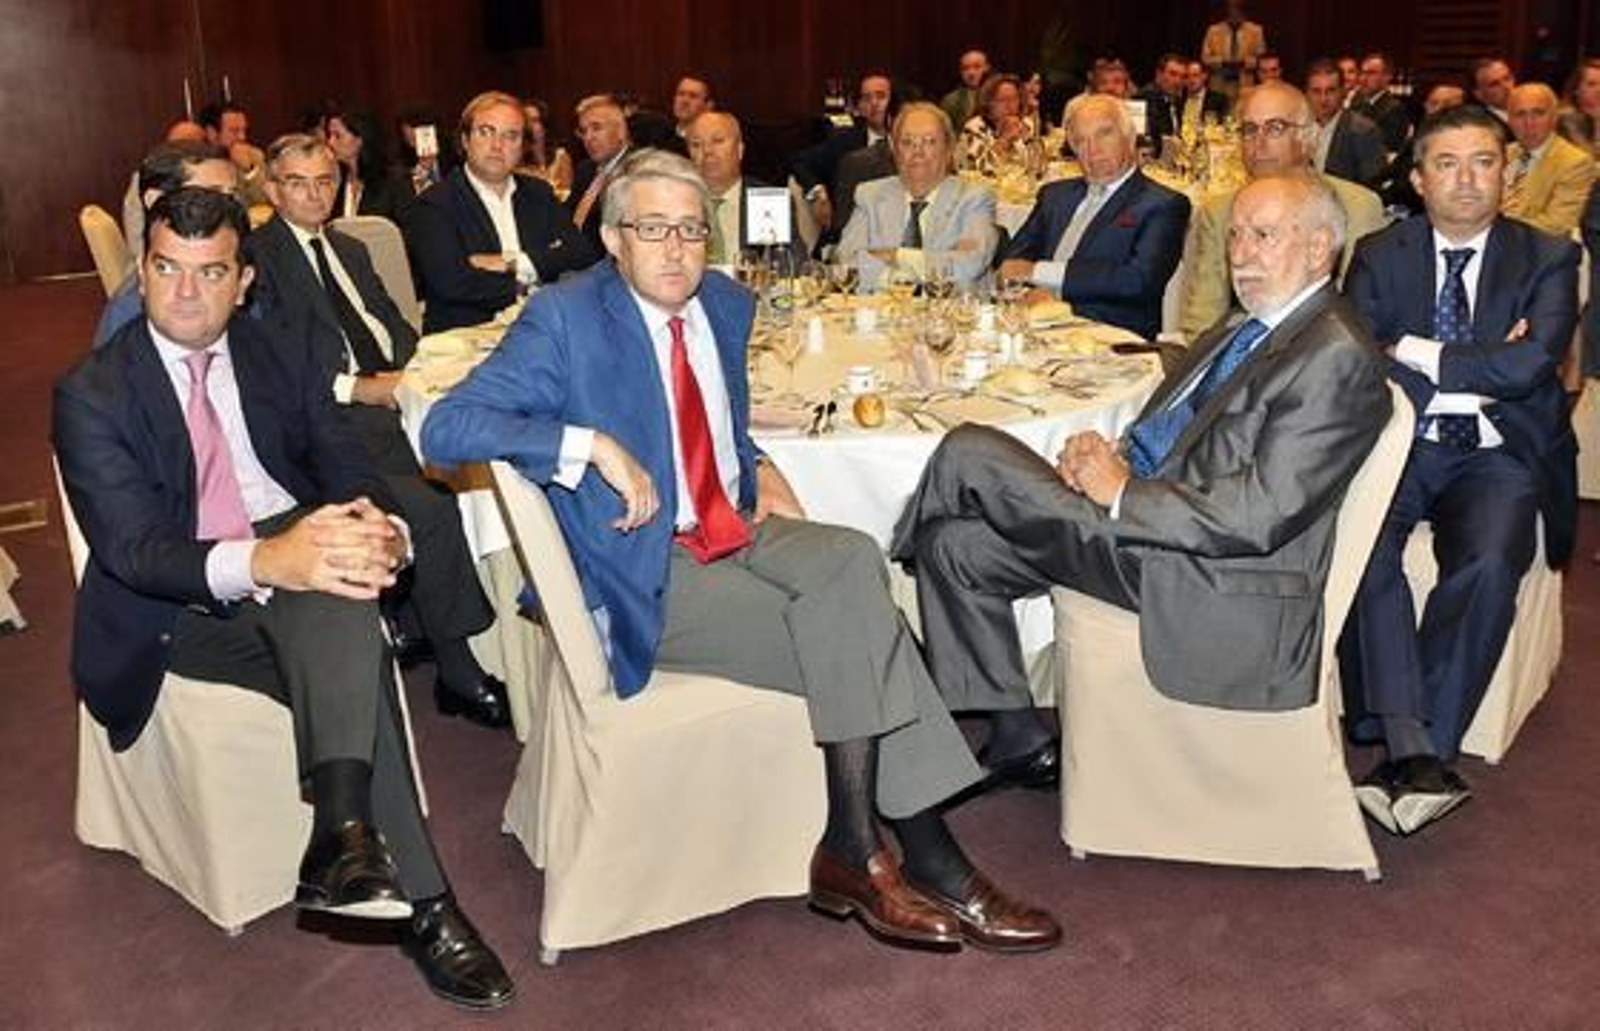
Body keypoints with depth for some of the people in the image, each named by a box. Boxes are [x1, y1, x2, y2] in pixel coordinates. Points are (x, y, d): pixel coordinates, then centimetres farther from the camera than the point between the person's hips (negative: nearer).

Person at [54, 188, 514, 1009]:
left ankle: (343, 830, -39)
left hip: (296, 546, 4)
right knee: (354, 665, -31)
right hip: (183, 609, -3)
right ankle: (420, 901, -29)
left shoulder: (282, 360, 12)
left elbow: (350, 472, 5)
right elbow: (132, 547, -14)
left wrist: (380, 532, -22)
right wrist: (259, 563, -35)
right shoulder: (91, 394, -1)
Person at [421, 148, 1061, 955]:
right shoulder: (564, 320, -9)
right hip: (649, 577, -6)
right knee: (850, 643, -21)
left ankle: (854, 850, -17)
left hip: (740, 530, 6)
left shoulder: (724, 304, 11)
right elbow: (444, 430, -17)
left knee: (850, 557, -24)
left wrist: (758, 468, 5)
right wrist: (594, 447, -26)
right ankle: (926, 857, -7)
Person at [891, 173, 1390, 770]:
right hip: (1133, 518, 10)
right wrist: (1107, 456, -1)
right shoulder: (1246, 329, 16)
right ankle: (1018, 737, 14)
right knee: (952, 543, 6)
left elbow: (1260, 514, -22)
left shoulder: (1338, 357, -14)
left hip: (1207, 584, -10)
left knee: (968, 453, -12)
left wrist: (1122, 491, -16)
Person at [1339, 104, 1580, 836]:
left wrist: (1416, 354, -8)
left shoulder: (1547, 259, 7)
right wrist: (1475, 375, -9)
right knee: (1359, 549, -31)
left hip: (1498, 457, 0)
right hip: (1400, 447, 1)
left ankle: (1413, 756, -26)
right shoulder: (1379, 256, 10)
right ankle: (1413, 751, -32)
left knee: (1488, 563, -31)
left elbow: (1528, 367, -10)